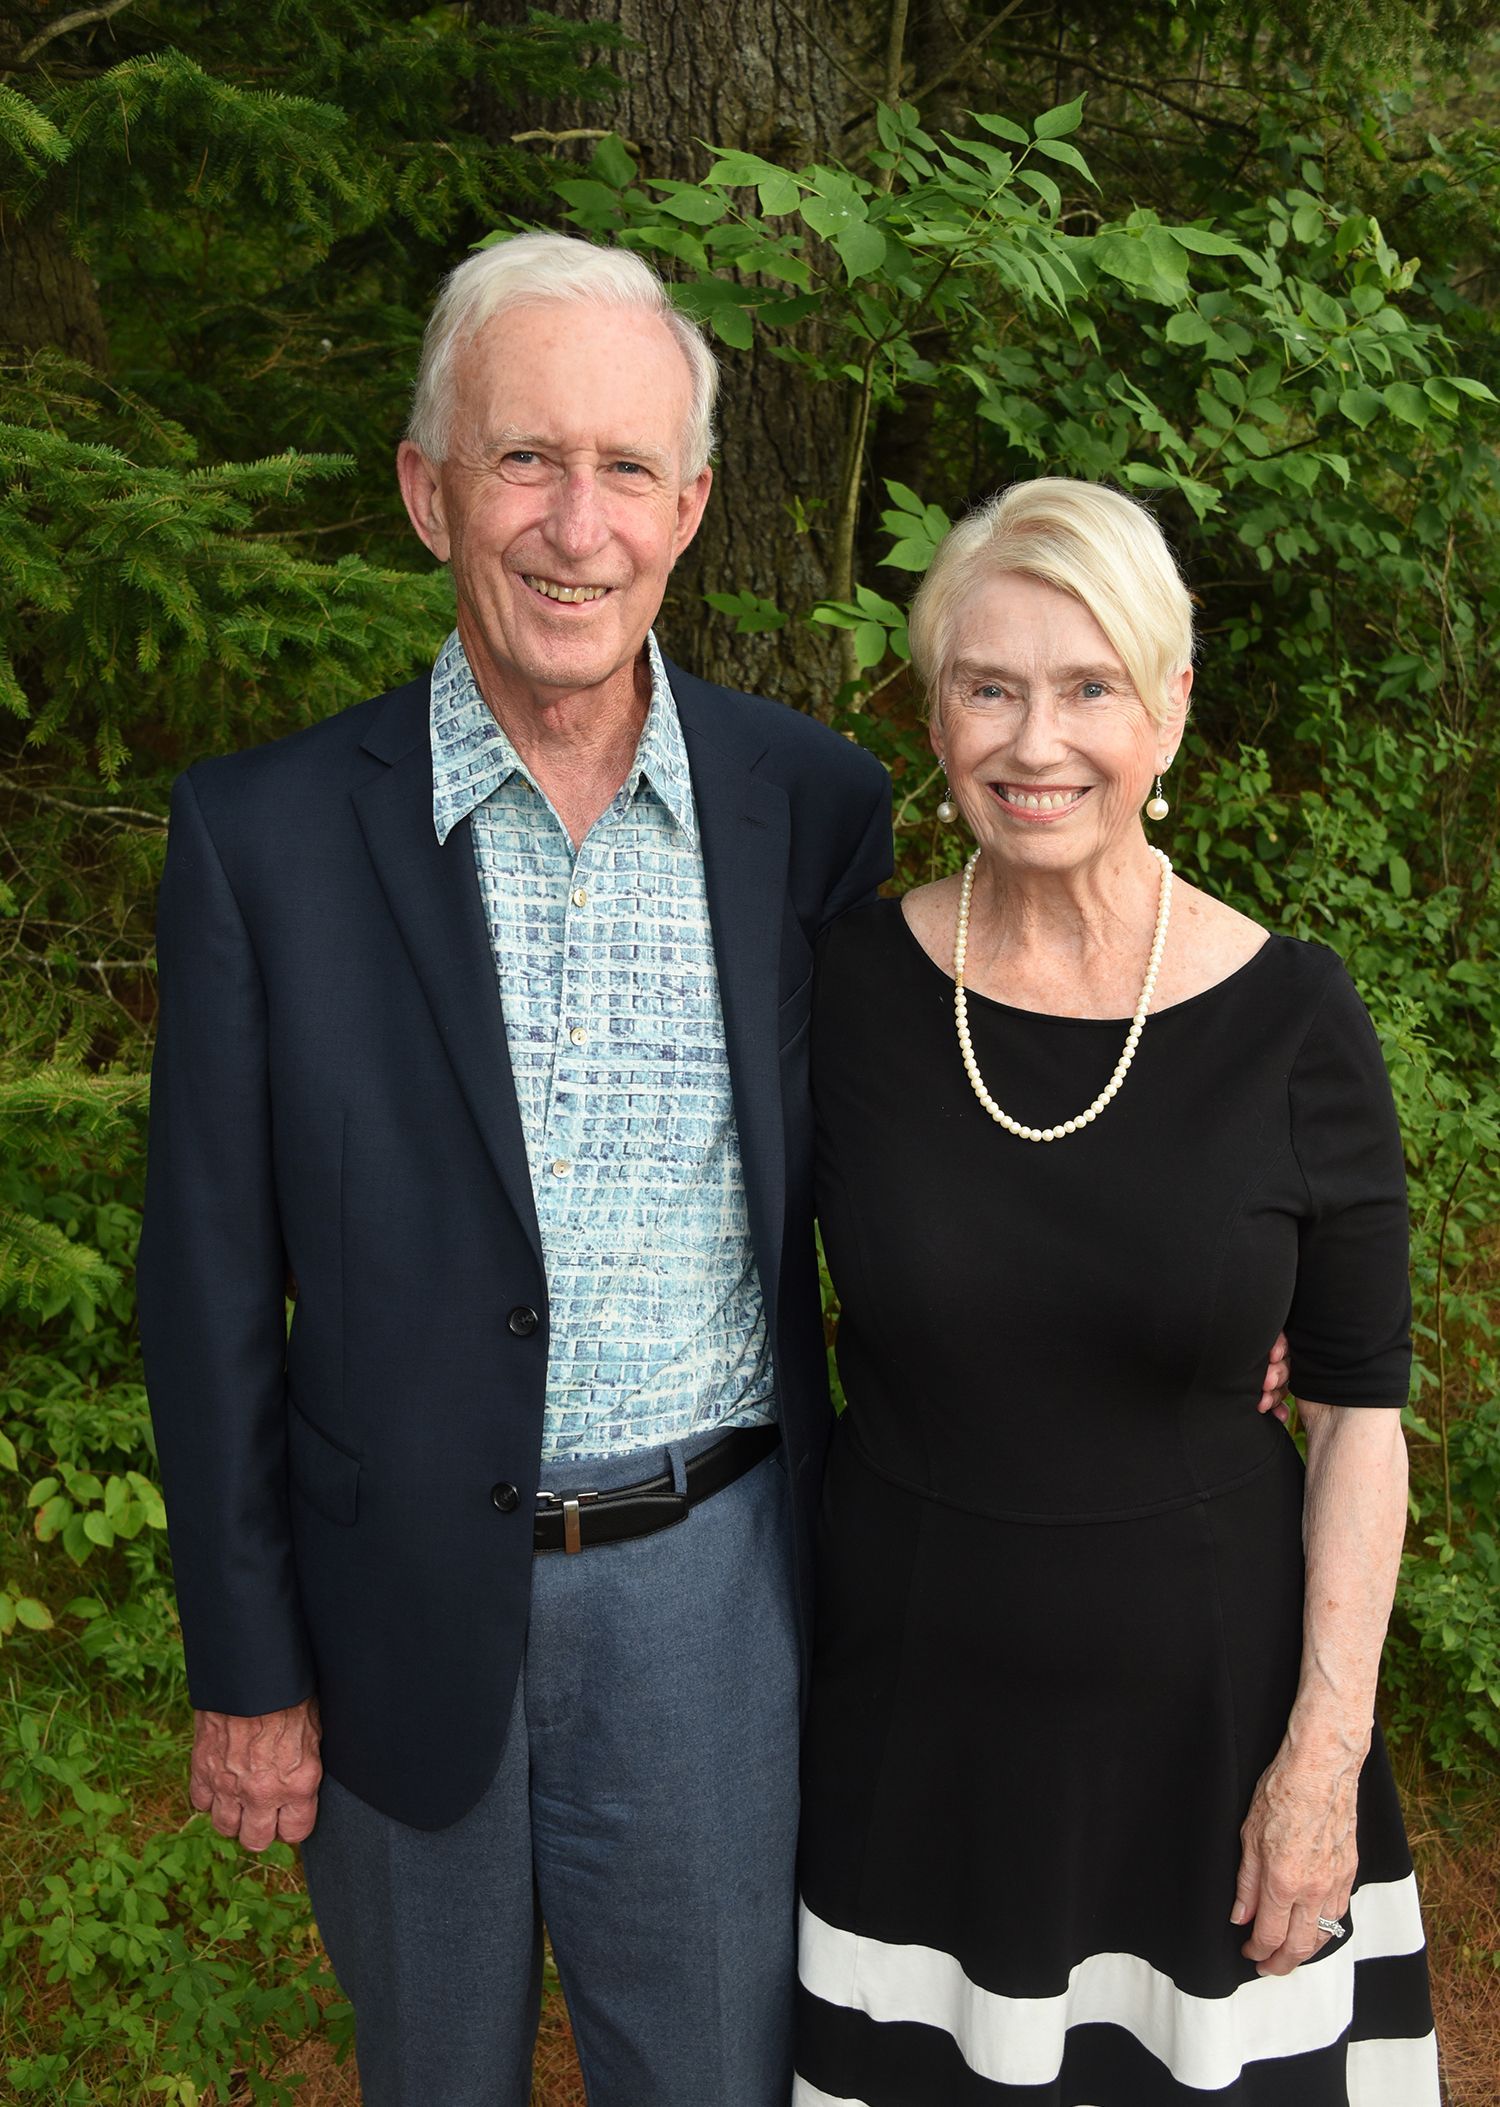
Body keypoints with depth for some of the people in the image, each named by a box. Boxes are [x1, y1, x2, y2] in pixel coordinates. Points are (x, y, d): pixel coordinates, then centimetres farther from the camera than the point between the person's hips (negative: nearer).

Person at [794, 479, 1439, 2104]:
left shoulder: (1292, 1022, -12)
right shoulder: (849, 989, -9)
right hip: (911, 1700, 1)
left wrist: (1326, 1748, -8)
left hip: (1204, 1704, 0)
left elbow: (1358, 1411, -6)